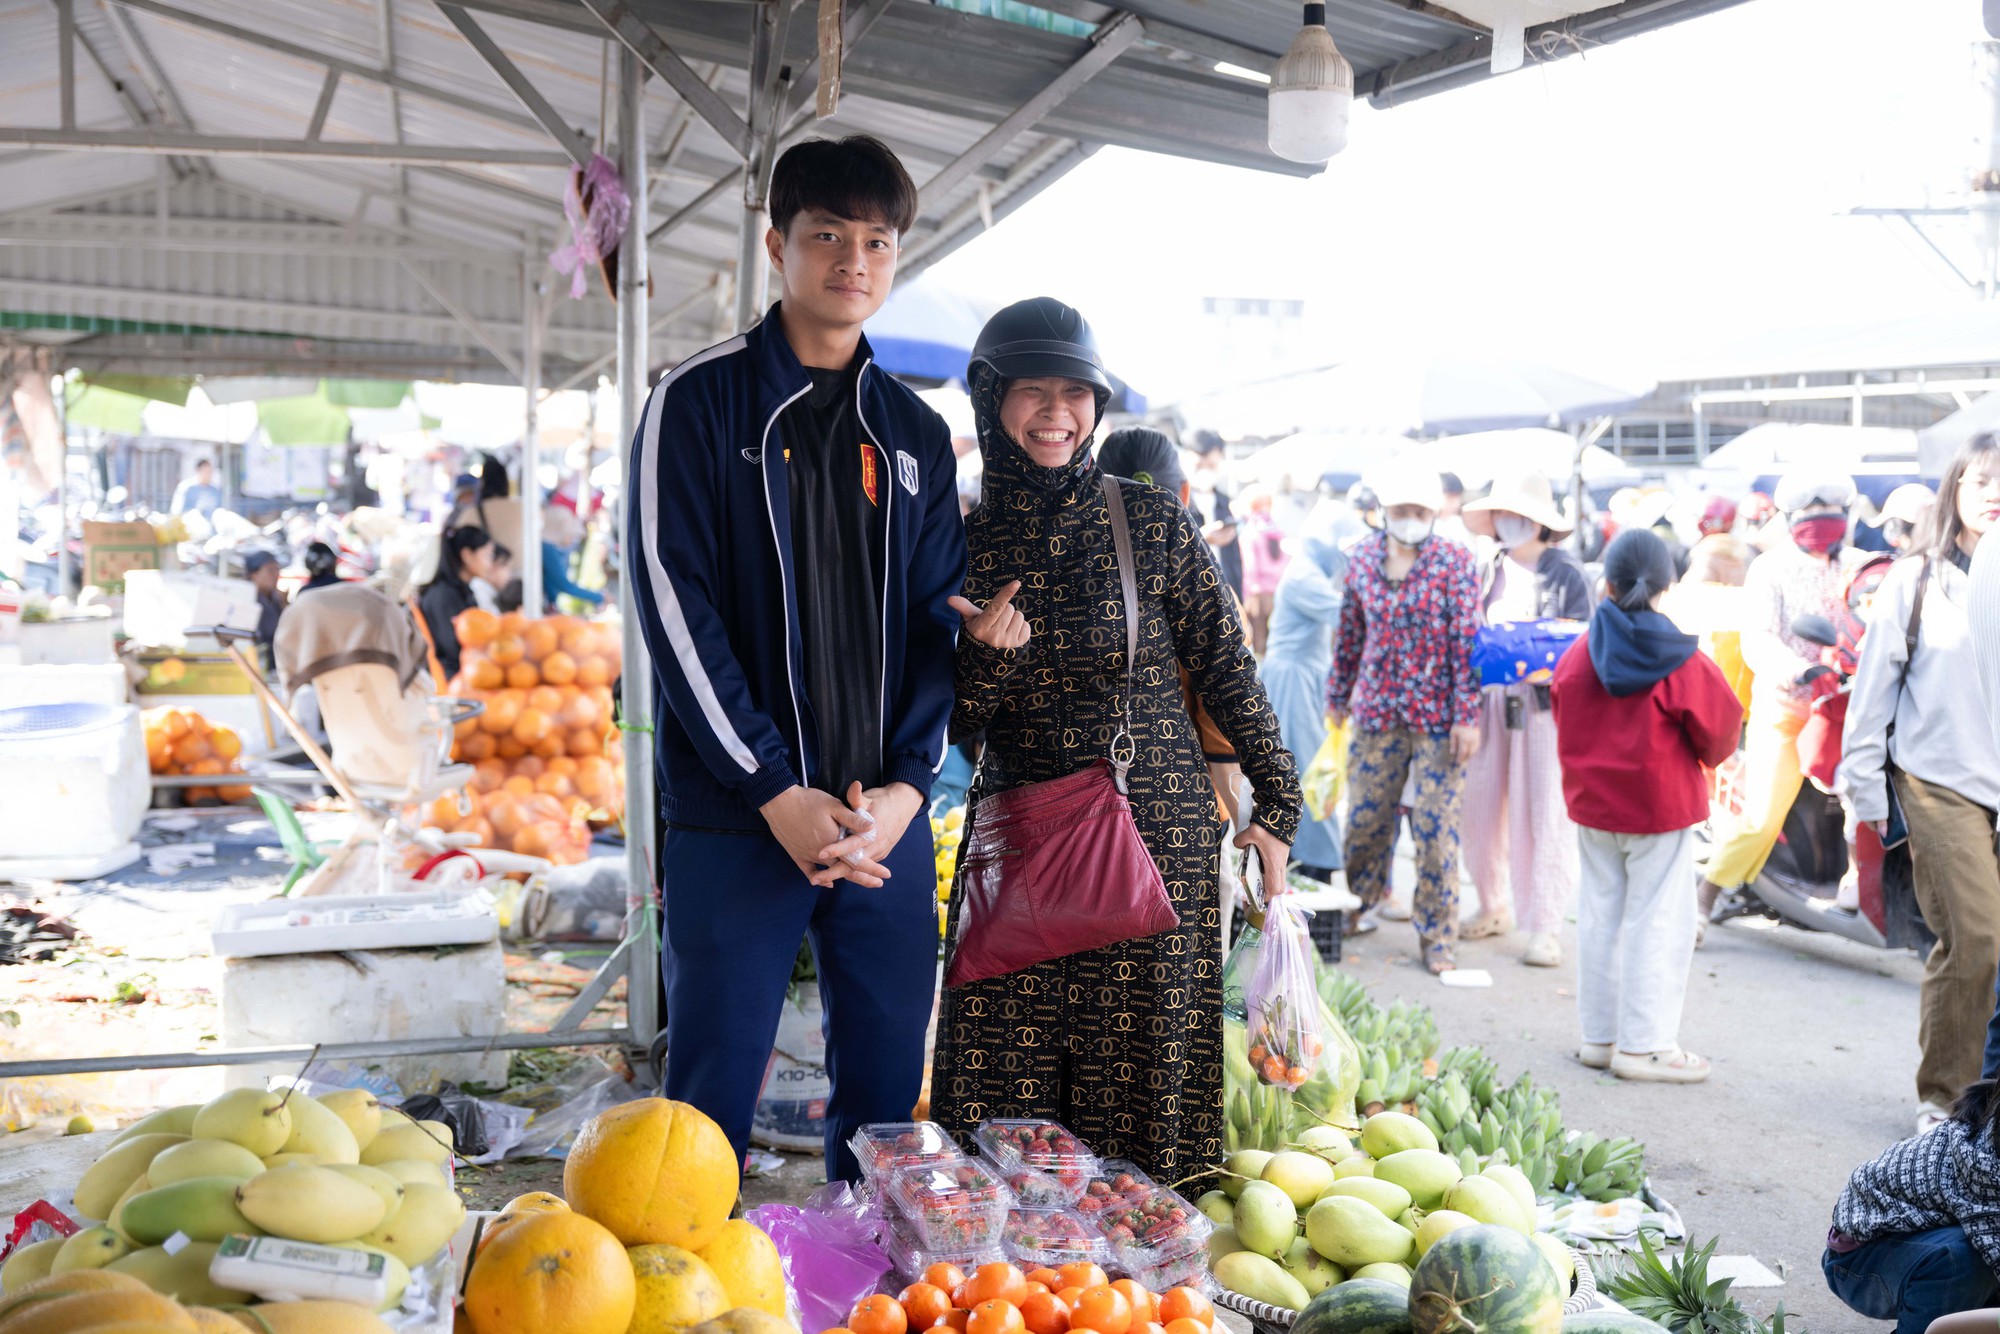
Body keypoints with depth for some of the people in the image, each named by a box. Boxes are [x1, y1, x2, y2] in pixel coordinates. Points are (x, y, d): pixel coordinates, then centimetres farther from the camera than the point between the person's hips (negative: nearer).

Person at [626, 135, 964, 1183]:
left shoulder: (916, 435, 13)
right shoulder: (700, 403, 1)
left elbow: (938, 620, 10)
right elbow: (674, 602, -7)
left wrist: (908, 784, -6)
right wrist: (776, 790, -13)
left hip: (888, 818, 4)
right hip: (735, 817, -3)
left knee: (888, 1093, 10)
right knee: (714, 1096, 2)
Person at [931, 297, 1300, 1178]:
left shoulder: (1151, 519, -2)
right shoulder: (964, 544, 4)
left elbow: (1227, 668, 4)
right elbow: (954, 726, 6)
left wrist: (1277, 805, 3)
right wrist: (987, 658, -14)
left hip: (1155, 840, -2)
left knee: (1144, 1081, 4)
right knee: (1004, 1101, 5)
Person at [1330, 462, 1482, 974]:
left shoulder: (1455, 562, -6)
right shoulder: (1361, 558, 5)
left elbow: (1468, 640, -9)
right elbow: (1350, 632, 13)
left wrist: (1468, 716, -12)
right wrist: (1338, 697, 16)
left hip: (1437, 717, -3)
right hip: (1376, 710, 3)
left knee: (1436, 826, 0)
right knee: (1365, 815, 10)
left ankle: (1436, 936, 13)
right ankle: (1360, 903, 35)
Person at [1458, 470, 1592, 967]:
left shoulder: (1566, 573, -3)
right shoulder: (1490, 571, 12)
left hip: (1545, 705, -5)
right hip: (1490, 701, 5)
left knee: (1544, 817, -3)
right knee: (1480, 808, 7)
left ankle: (1546, 928, 4)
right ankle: (1495, 908, 26)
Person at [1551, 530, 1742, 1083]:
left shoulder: (1577, 655, -3)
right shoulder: (1685, 663, -14)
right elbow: (1720, 736, -4)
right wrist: (1706, 759, 18)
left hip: (1592, 805, 5)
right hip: (1662, 808, -4)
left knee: (1600, 916, 14)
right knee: (1657, 922, 3)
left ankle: (1599, 1035, 23)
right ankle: (1644, 1044, 7)